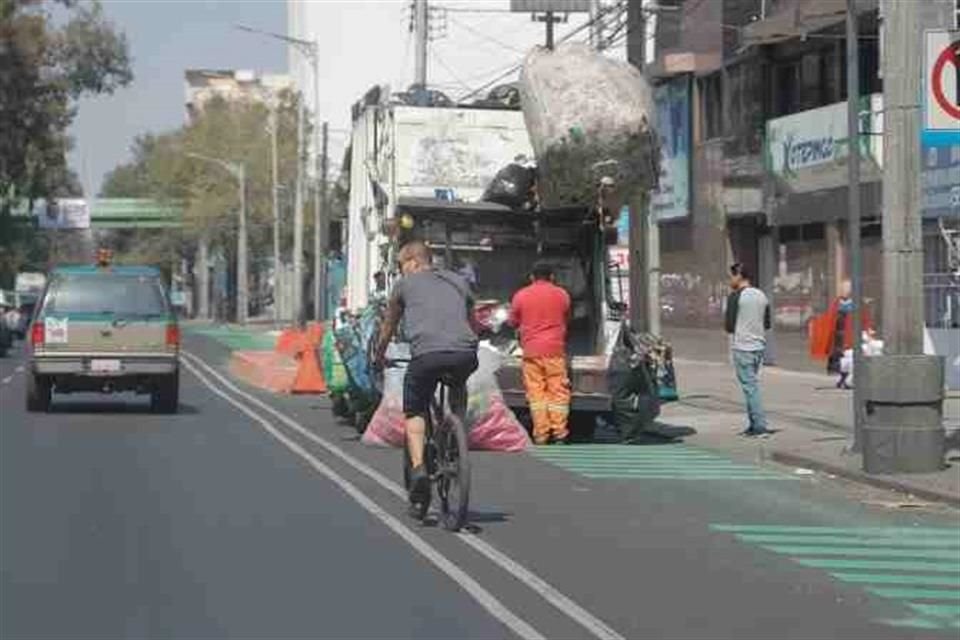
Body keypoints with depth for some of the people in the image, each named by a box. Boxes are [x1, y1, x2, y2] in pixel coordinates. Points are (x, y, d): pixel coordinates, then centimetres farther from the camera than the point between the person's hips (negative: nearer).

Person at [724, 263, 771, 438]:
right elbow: (767, 324, 13)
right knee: (751, 385, 15)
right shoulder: (762, 296, 10)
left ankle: (760, 426, -9)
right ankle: (753, 424, 16)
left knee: (750, 386, -6)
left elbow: (729, 326, -13)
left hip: (742, 348, -7)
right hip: (759, 346, 7)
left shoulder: (735, 297, -11)